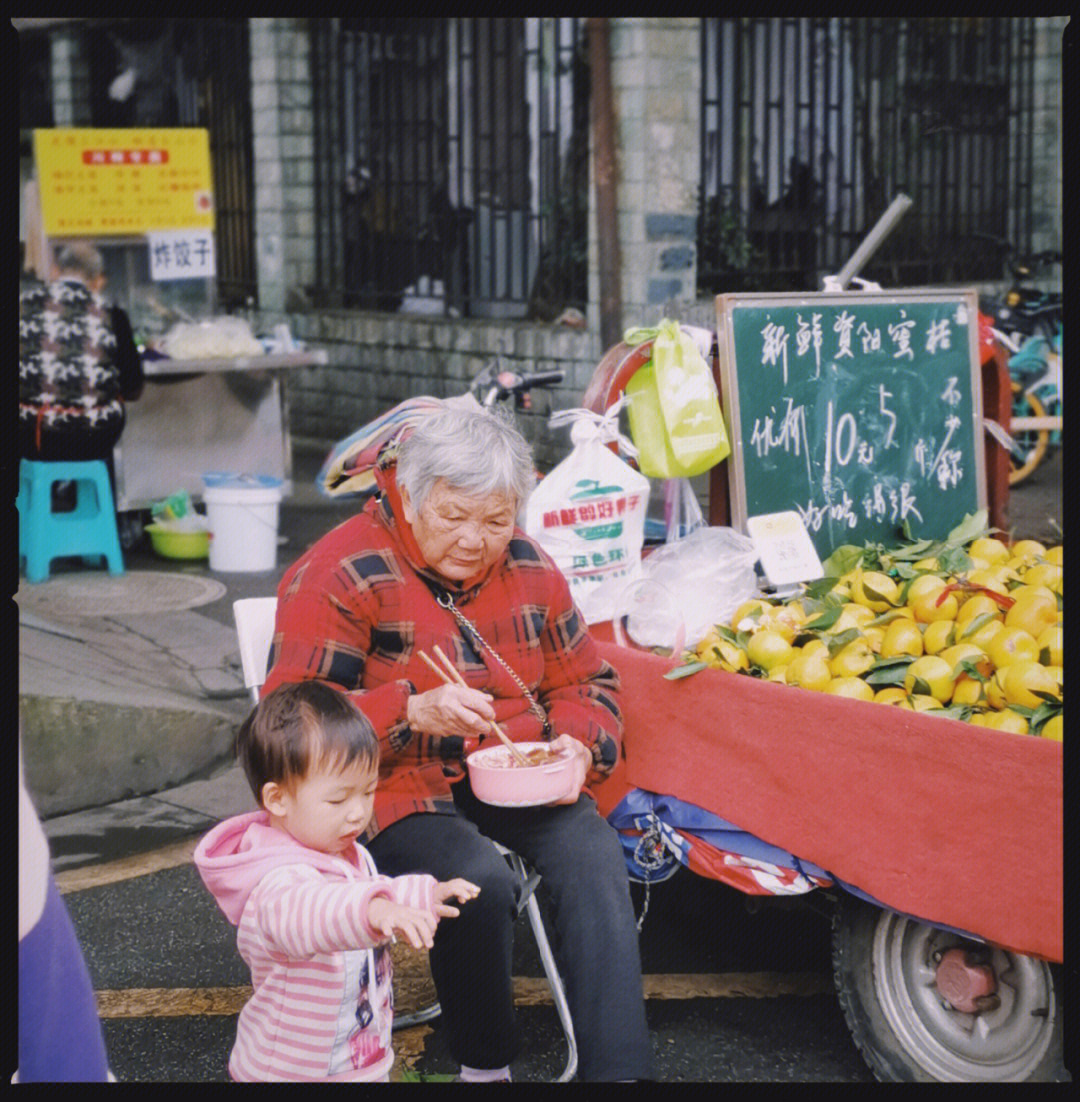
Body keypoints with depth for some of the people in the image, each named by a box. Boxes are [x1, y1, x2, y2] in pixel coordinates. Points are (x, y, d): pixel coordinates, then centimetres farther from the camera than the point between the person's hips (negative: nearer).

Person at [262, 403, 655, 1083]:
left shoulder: (530, 569, 8)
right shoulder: (341, 574, -10)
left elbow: (588, 683, 16)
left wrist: (576, 747, -7)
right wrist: (412, 711, -31)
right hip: (397, 785, -5)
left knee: (593, 853, -24)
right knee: (480, 880, -32)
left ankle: (618, 1067, -19)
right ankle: (484, 1065, -7)